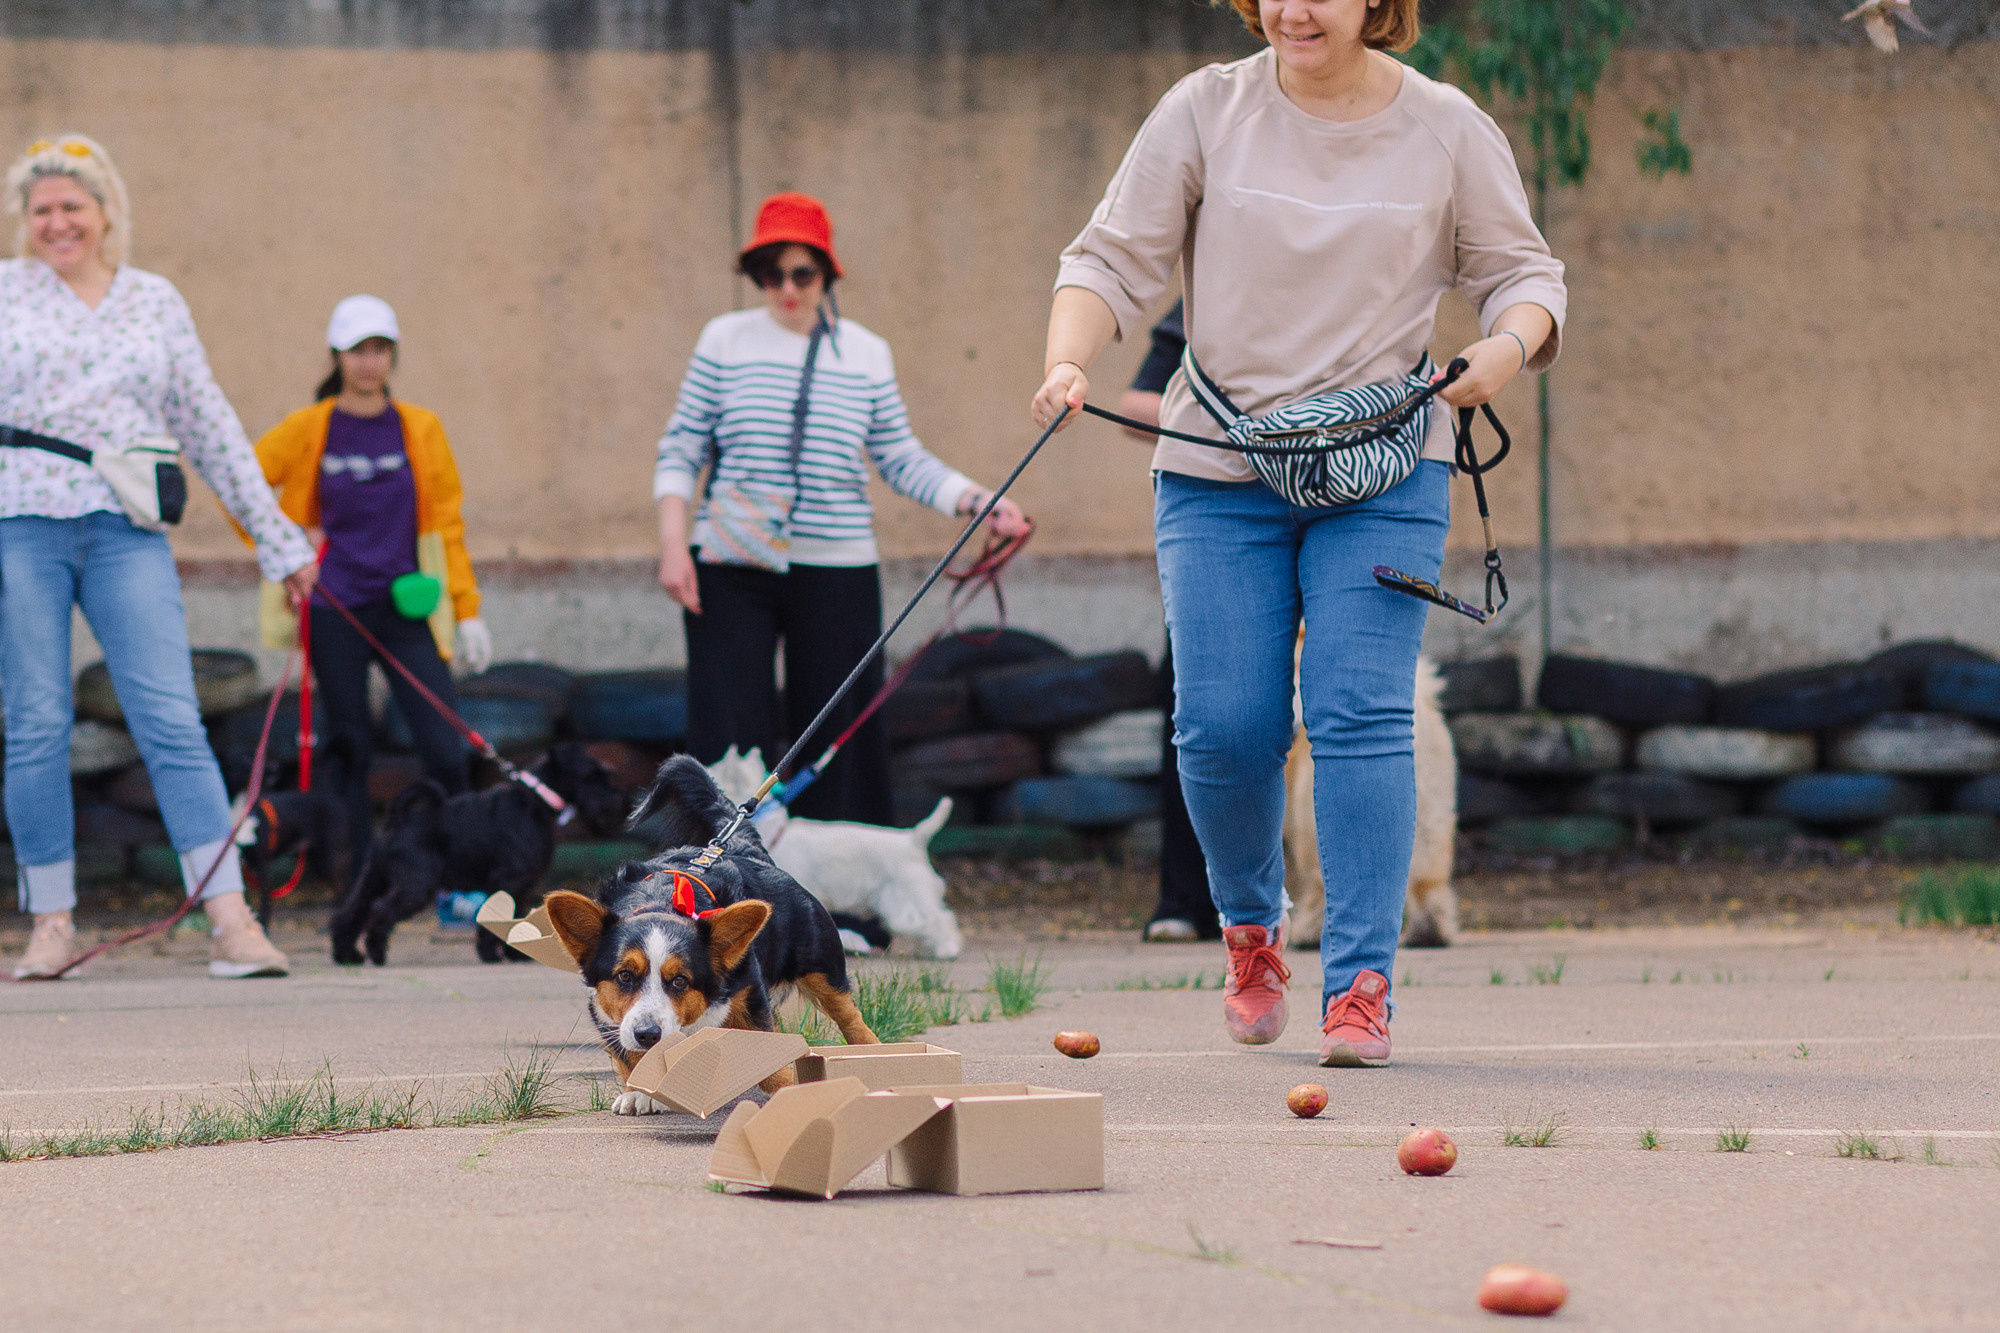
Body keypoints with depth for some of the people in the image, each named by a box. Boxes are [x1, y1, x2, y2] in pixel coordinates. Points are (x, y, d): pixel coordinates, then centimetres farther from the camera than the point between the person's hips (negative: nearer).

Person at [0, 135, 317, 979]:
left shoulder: (155, 302, 15)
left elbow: (209, 428, 20)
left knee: (172, 719, -8)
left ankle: (231, 920, -12)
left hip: (125, 531, 1)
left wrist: (276, 537, 21)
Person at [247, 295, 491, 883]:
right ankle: (360, 875, 10)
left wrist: (467, 609, 3)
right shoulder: (308, 430, 1)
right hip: (337, 609, 0)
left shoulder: (420, 429, 4)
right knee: (349, 748, 4)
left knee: (447, 750, -10)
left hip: (406, 607, 0)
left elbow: (446, 520, 7)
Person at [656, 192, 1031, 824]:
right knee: (729, 736, -6)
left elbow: (901, 459, 11)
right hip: (730, 568, -1)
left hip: (837, 569, 1)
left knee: (836, 734, 2)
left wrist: (980, 500, -2)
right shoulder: (726, 339, 4)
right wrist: (673, 544, -6)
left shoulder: (867, 354, 7)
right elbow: (679, 451, 5)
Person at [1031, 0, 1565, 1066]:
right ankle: (1250, 931, 25)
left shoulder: (1447, 130, 2)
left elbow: (1522, 271, 9)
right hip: (1216, 471, 1)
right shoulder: (1205, 111, 1)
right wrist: (1067, 364, -16)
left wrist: (1507, 347, -13)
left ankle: (1359, 987, -9)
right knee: (1222, 726, -4)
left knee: (1361, 715, -13)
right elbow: (1114, 258, 2)